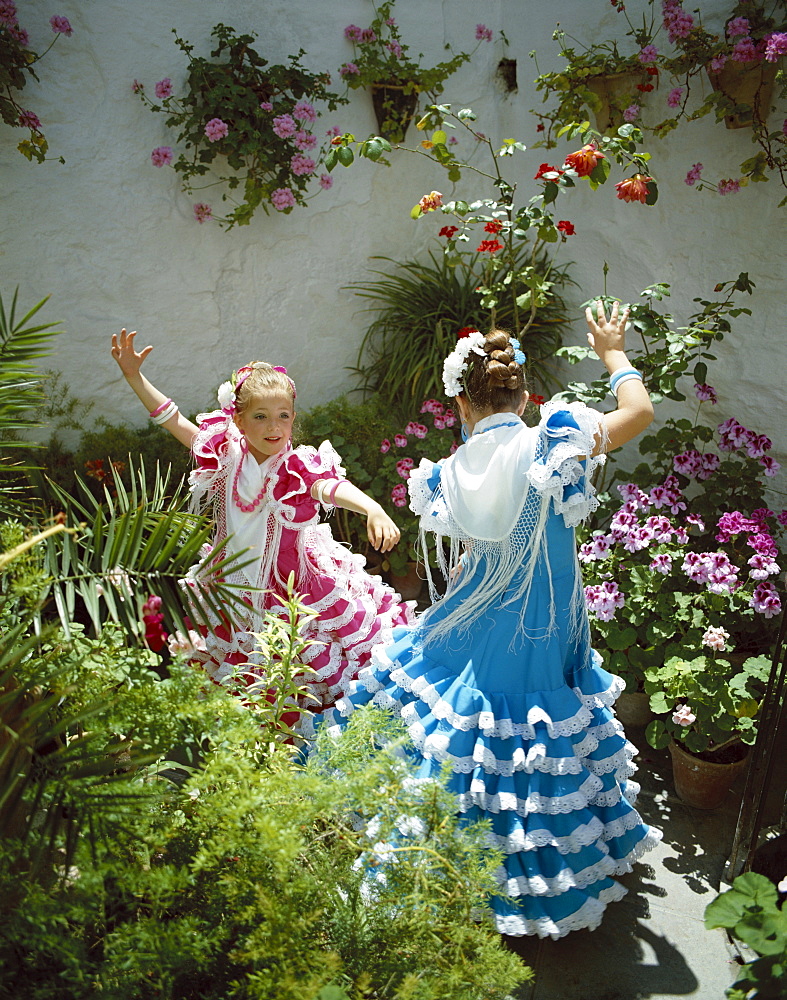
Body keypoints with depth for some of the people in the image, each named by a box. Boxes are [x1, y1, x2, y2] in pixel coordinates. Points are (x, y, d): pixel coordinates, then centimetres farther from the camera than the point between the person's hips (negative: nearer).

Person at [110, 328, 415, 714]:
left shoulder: (299, 466, -18)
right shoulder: (225, 456, -7)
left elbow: (333, 488, -38)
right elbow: (173, 420, -1)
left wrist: (374, 510, -58)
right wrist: (133, 375, -3)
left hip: (295, 587, -3)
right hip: (236, 588, 3)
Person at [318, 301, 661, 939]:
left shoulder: (449, 474, -5)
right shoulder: (552, 444, -17)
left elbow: (458, 562, 7)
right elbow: (642, 411, -4)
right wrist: (613, 353, 11)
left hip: (473, 628, 3)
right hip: (543, 638, -2)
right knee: (539, 741, 14)